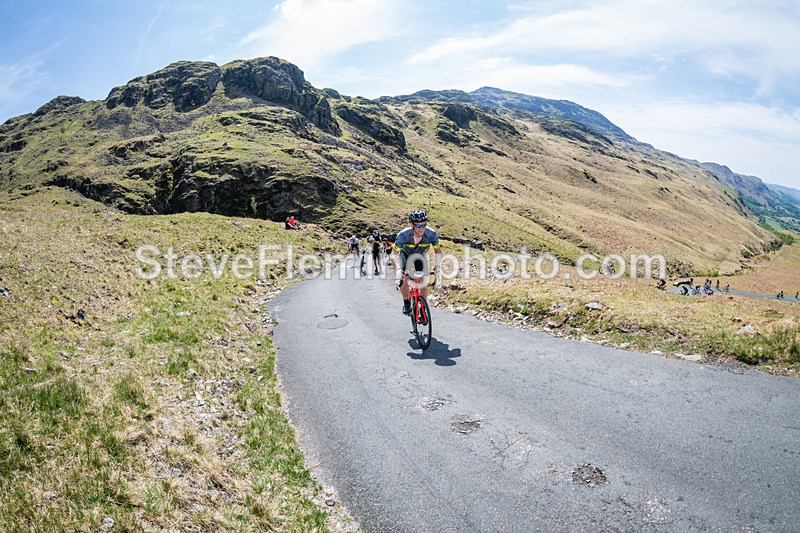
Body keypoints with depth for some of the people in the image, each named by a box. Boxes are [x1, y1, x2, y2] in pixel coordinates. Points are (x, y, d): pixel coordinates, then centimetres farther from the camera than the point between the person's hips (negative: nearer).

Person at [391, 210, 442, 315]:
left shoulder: (432, 234, -33)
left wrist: (437, 265, -30)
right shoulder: (403, 235, -38)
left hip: (420, 256, 2)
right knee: (403, 280, -19)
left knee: (424, 282, -11)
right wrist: (397, 269, -43)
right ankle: (406, 302, 9)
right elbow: (394, 253, -28)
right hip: (405, 255, -1)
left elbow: (437, 250, -15)